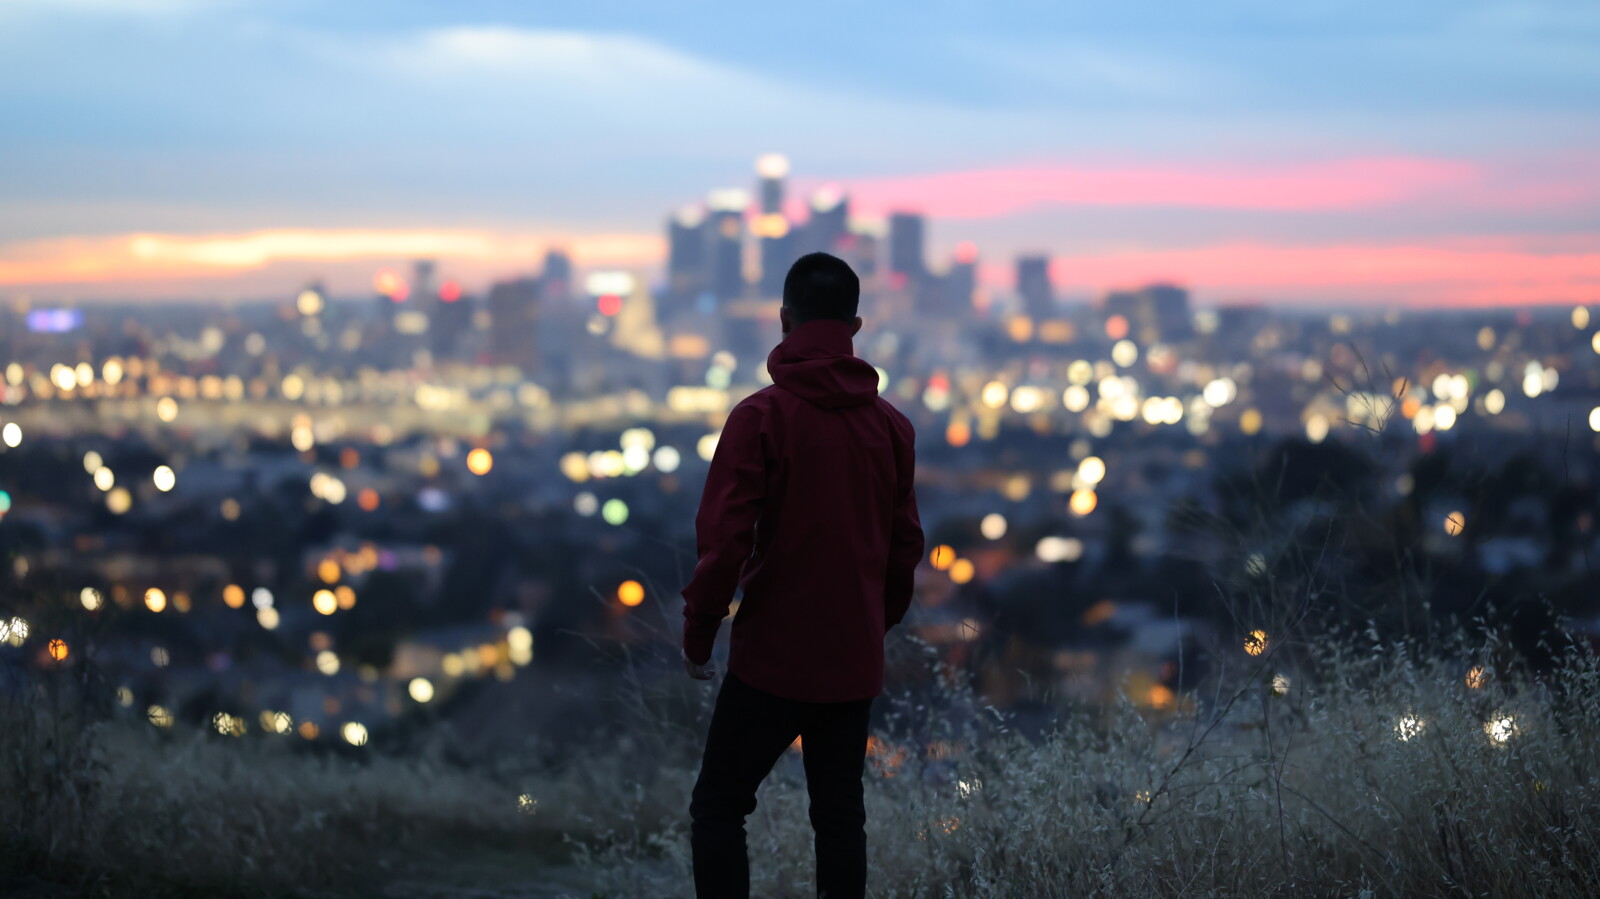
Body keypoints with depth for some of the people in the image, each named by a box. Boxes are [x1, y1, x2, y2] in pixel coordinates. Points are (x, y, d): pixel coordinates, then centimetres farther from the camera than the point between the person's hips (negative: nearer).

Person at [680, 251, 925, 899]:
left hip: (771, 657, -5)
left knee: (717, 808, 4)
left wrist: (698, 634, -3)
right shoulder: (892, 425, 5)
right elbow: (905, 548, 10)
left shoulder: (762, 416, -10)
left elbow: (724, 539, -14)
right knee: (840, 818, 11)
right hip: (855, 666, 5)